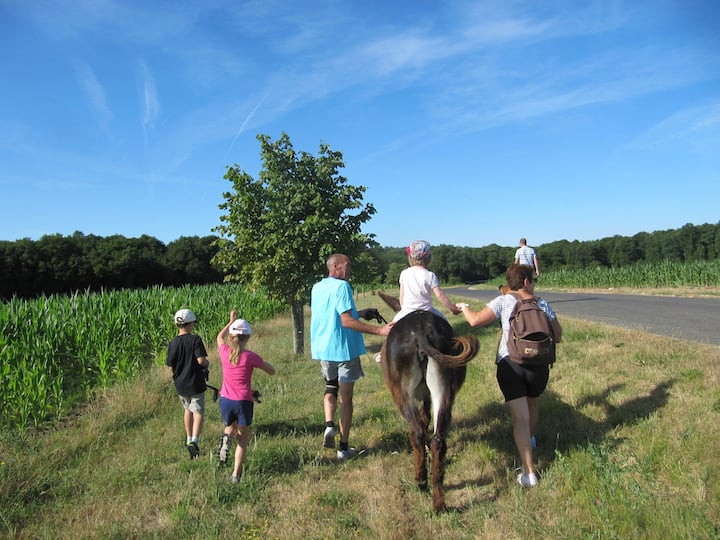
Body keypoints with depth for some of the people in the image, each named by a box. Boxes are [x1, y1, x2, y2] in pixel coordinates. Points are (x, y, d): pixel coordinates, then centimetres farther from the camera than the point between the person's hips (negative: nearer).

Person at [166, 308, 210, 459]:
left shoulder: (173, 342, -4)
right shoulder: (195, 339, -17)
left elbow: (169, 363, -1)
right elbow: (201, 360, -24)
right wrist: (207, 363, -2)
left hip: (180, 384, 5)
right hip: (195, 384, -5)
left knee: (187, 410, 23)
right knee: (198, 413, 2)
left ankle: (189, 439, 36)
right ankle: (194, 441, -16)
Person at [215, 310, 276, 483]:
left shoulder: (224, 352, -2)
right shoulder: (251, 356, -10)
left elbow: (219, 337, 22)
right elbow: (272, 371, 0)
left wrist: (231, 321, 30)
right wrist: (259, 361, 13)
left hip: (225, 400, 3)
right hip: (243, 402, -3)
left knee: (231, 426, 31)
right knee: (243, 438, 13)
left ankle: (226, 437, -3)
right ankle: (235, 474, 7)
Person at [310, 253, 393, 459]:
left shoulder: (316, 288, 9)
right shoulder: (341, 286, -15)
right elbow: (346, 321, -24)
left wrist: (359, 313, 22)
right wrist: (379, 330, -27)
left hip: (322, 348, 6)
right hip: (343, 348, -6)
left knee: (330, 386, 28)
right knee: (346, 398, 6)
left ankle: (329, 424, 6)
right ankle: (344, 447, 13)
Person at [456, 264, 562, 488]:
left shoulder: (503, 301, -2)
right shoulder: (543, 304, 4)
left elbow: (476, 321, -8)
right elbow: (557, 337, 7)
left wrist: (464, 307, 11)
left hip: (509, 364, -3)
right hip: (538, 365, 3)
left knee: (520, 418, 0)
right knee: (532, 405, 30)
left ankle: (529, 472, -3)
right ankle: (530, 440, 55)